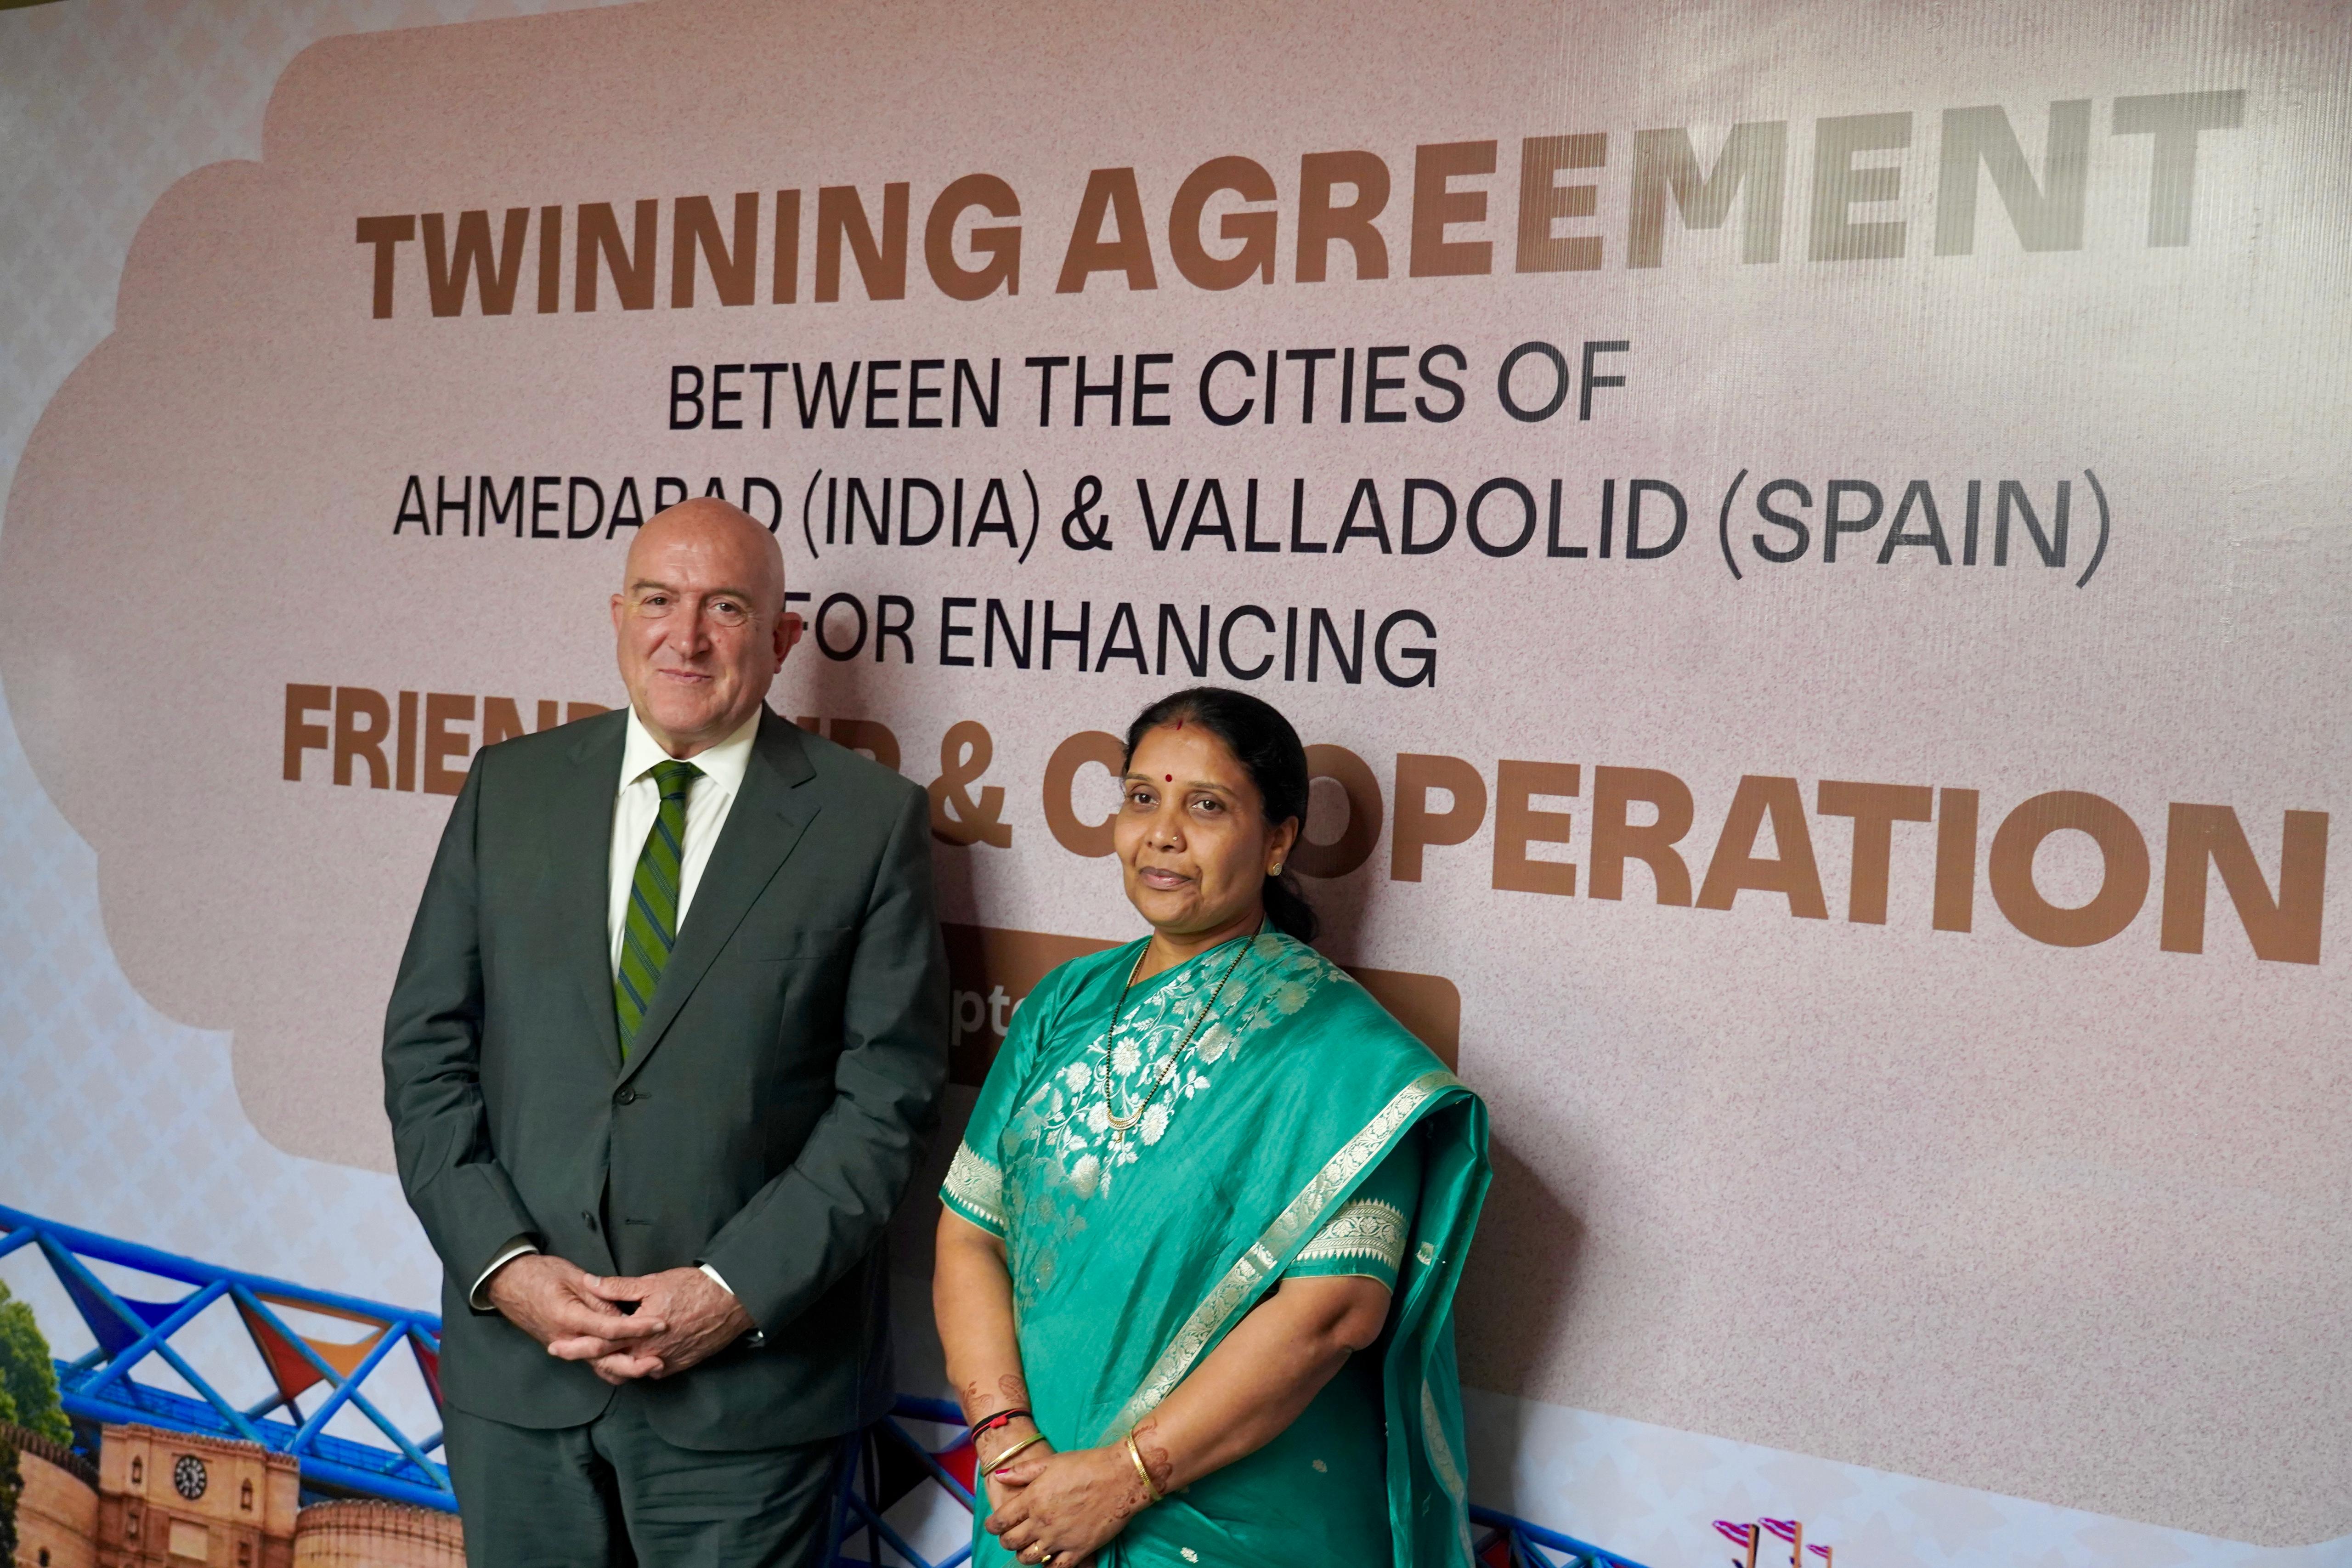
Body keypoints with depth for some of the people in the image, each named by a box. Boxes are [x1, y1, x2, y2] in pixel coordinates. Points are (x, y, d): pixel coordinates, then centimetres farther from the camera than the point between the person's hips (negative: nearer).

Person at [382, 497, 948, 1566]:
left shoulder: (870, 819, -4)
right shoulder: (510, 786, 5)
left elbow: (889, 1089, -6)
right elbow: (427, 1046, 4)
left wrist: (741, 1289, -13)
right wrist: (503, 1262, -7)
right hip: (516, 1356, 3)